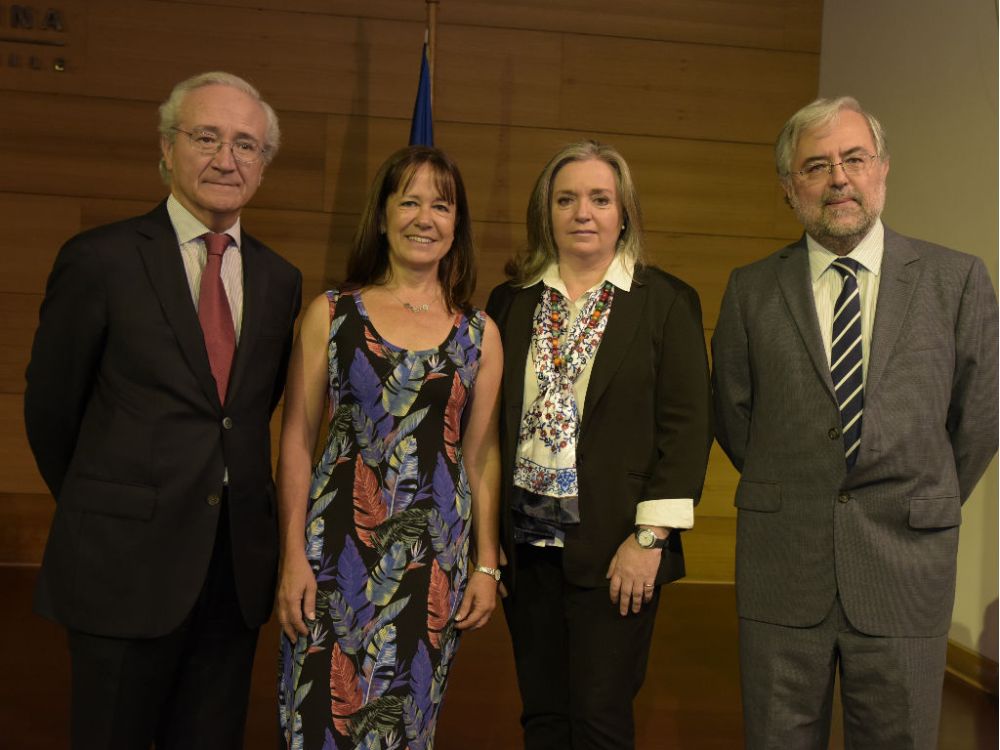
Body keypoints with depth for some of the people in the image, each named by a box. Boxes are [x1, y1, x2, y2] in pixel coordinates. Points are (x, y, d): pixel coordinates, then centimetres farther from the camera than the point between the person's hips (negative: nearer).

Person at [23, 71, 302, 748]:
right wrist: (104, 509, 9)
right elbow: (49, 409, 0)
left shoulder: (280, 279, 6)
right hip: (126, 564, -4)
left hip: (237, 563, 4)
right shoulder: (99, 260, -7)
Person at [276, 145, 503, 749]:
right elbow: (296, 444, 1)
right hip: (337, 546, -1)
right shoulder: (330, 314, 1)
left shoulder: (480, 334, 5)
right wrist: (293, 557, -4)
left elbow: (481, 456, 8)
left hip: (435, 556, 1)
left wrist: (487, 565, 6)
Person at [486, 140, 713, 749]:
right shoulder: (511, 301, 9)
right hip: (527, 542, 4)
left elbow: (687, 424, -6)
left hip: (614, 548, -3)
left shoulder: (668, 302, -2)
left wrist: (650, 538, -12)